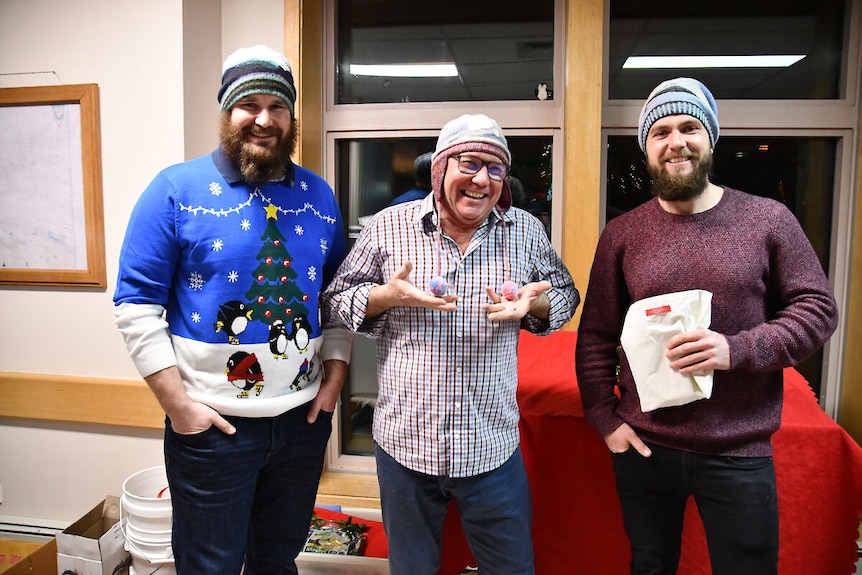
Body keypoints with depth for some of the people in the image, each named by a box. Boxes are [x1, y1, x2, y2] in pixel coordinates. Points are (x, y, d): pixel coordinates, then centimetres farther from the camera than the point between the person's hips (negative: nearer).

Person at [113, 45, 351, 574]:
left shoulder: (318, 194, 4)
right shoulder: (177, 189, -9)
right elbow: (136, 302, -10)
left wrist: (336, 371, 1)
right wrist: (177, 402, -13)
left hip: (305, 416, 4)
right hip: (212, 424, -3)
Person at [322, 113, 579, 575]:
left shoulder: (526, 231, 0)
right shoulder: (389, 226, -4)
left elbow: (564, 295, 10)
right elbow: (337, 299, 2)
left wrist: (535, 303, -13)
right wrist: (388, 296, -18)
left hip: (492, 446, 1)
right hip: (404, 441, 0)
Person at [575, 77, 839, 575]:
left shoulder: (768, 218, -2)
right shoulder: (622, 234, 0)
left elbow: (818, 309, -2)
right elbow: (596, 335, 3)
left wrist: (737, 350, -18)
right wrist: (604, 418, -3)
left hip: (741, 454, -1)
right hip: (643, 448, 1)